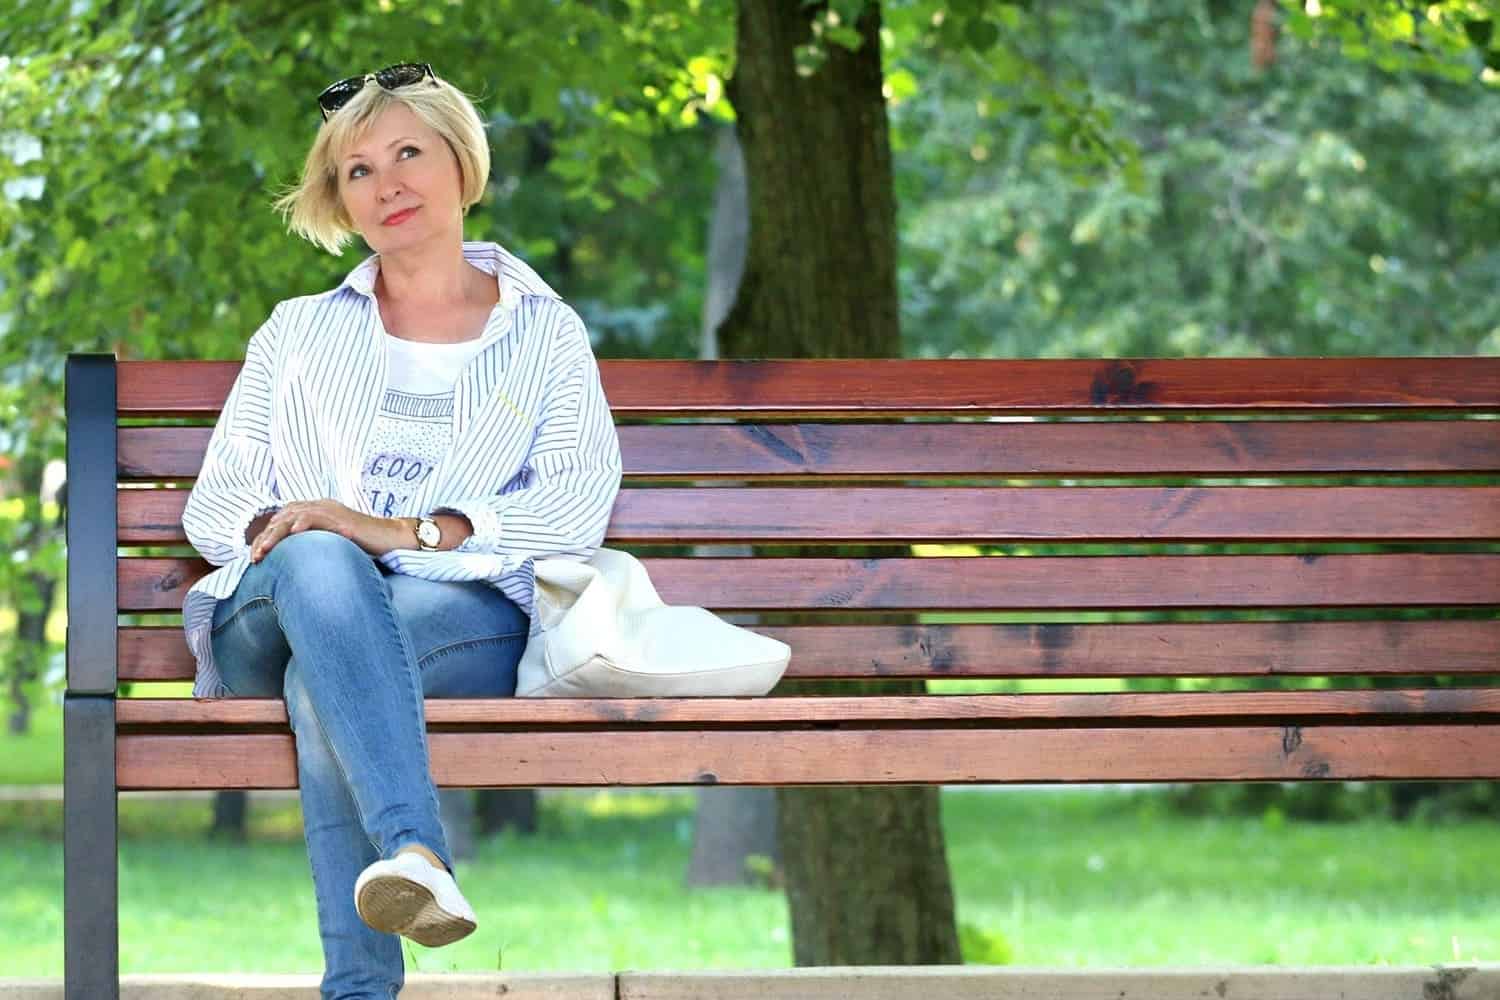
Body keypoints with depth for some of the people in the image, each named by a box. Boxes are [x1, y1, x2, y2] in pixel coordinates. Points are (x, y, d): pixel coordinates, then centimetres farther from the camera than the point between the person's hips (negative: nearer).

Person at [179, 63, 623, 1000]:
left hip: (462, 613, -1)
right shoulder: (299, 332, 29)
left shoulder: (545, 333, 21)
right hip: (269, 620, 1)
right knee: (320, 565, -39)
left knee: (324, 681, -39)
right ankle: (417, 852, -63)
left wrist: (405, 532, -13)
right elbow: (212, 501, 19)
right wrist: (274, 528, -8)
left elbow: (580, 504, 2)